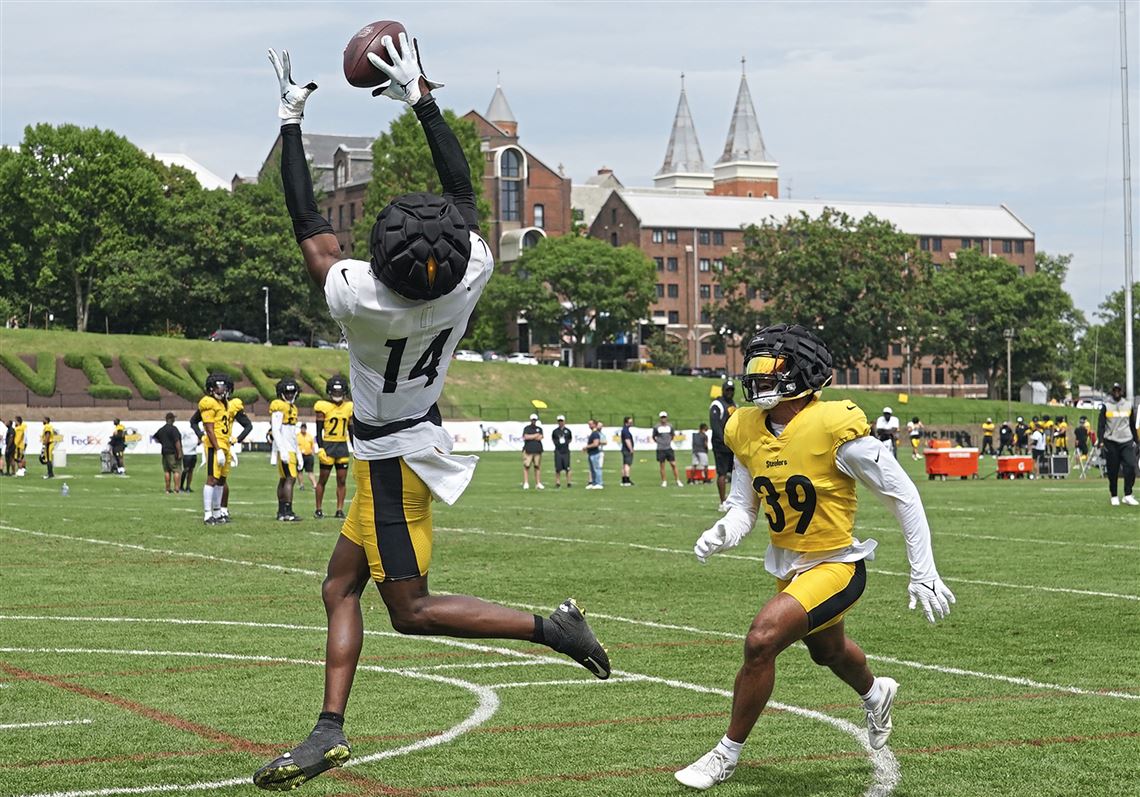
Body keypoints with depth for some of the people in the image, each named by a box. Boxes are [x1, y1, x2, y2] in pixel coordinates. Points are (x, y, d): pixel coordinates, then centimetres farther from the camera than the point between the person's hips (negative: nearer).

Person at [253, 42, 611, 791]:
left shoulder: (359, 297, -28)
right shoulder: (472, 276, -14)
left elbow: (311, 226, -14)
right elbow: (463, 189, 1)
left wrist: (292, 122, -4)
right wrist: (424, 100, 7)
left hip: (394, 459, -8)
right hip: (419, 442, 8)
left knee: (412, 610, 1)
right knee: (340, 588, 12)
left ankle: (551, 626, -7)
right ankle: (330, 730, 9)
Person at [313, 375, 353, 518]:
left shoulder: (349, 407, 9)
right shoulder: (323, 407, -3)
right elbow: (319, 430, -4)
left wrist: (354, 449, 11)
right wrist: (320, 449, -12)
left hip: (343, 446, 4)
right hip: (328, 445, -4)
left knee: (342, 480, 3)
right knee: (323, 479, 2)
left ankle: (340, 509, 7)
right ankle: (319, 509, 9)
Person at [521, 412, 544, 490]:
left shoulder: (539, 429, 15)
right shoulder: (526, 428, 7)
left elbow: (540, 438, -3)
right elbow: (526, 437, -10)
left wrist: (530, 437, -5)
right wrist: (536, 435, -4)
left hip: (537, 450, 3)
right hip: (528, 450, -3)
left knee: (537, 467, 2)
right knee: (526, 467, -8)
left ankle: (538, 483, 5)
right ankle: (526, 483, -6)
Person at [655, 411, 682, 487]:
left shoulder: (670, 426, 7)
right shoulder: (656, 427, -1)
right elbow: (654, 437, 10)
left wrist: (669, 441, 11)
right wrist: (658, 441, 2)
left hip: (669, 448, 2)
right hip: (660, 449, -2)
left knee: (673, 464, -1)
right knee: (662, 465, 3)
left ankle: (677, 480, 4)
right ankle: (664, 481, 13)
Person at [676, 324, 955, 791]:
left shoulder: (834, 427, -26)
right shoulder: (745, 431, -7)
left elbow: (903, 497, -18)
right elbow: (744, 507, 3)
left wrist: (924, 574, -16)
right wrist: (722, 533, -21)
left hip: (834, 566, -7)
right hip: (787, 567, 7)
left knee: (761, 642, -24)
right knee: (827, 652, 31)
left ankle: (727, 754, -4)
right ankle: (875, 695, 66)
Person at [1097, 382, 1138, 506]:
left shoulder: (1128, 405, 12)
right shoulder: (1106, 406, 2)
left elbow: (1133, 425, 19)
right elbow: (1101, 425, -1)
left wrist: (1135, 441, 16)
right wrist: (1101, 442, -12)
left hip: (1127, 442, 2)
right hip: (1111, 443, -2)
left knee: (1131, 467, -14)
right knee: (1113, 471, 0)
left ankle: (1128, 496, -9)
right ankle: (1114, 497, 12)